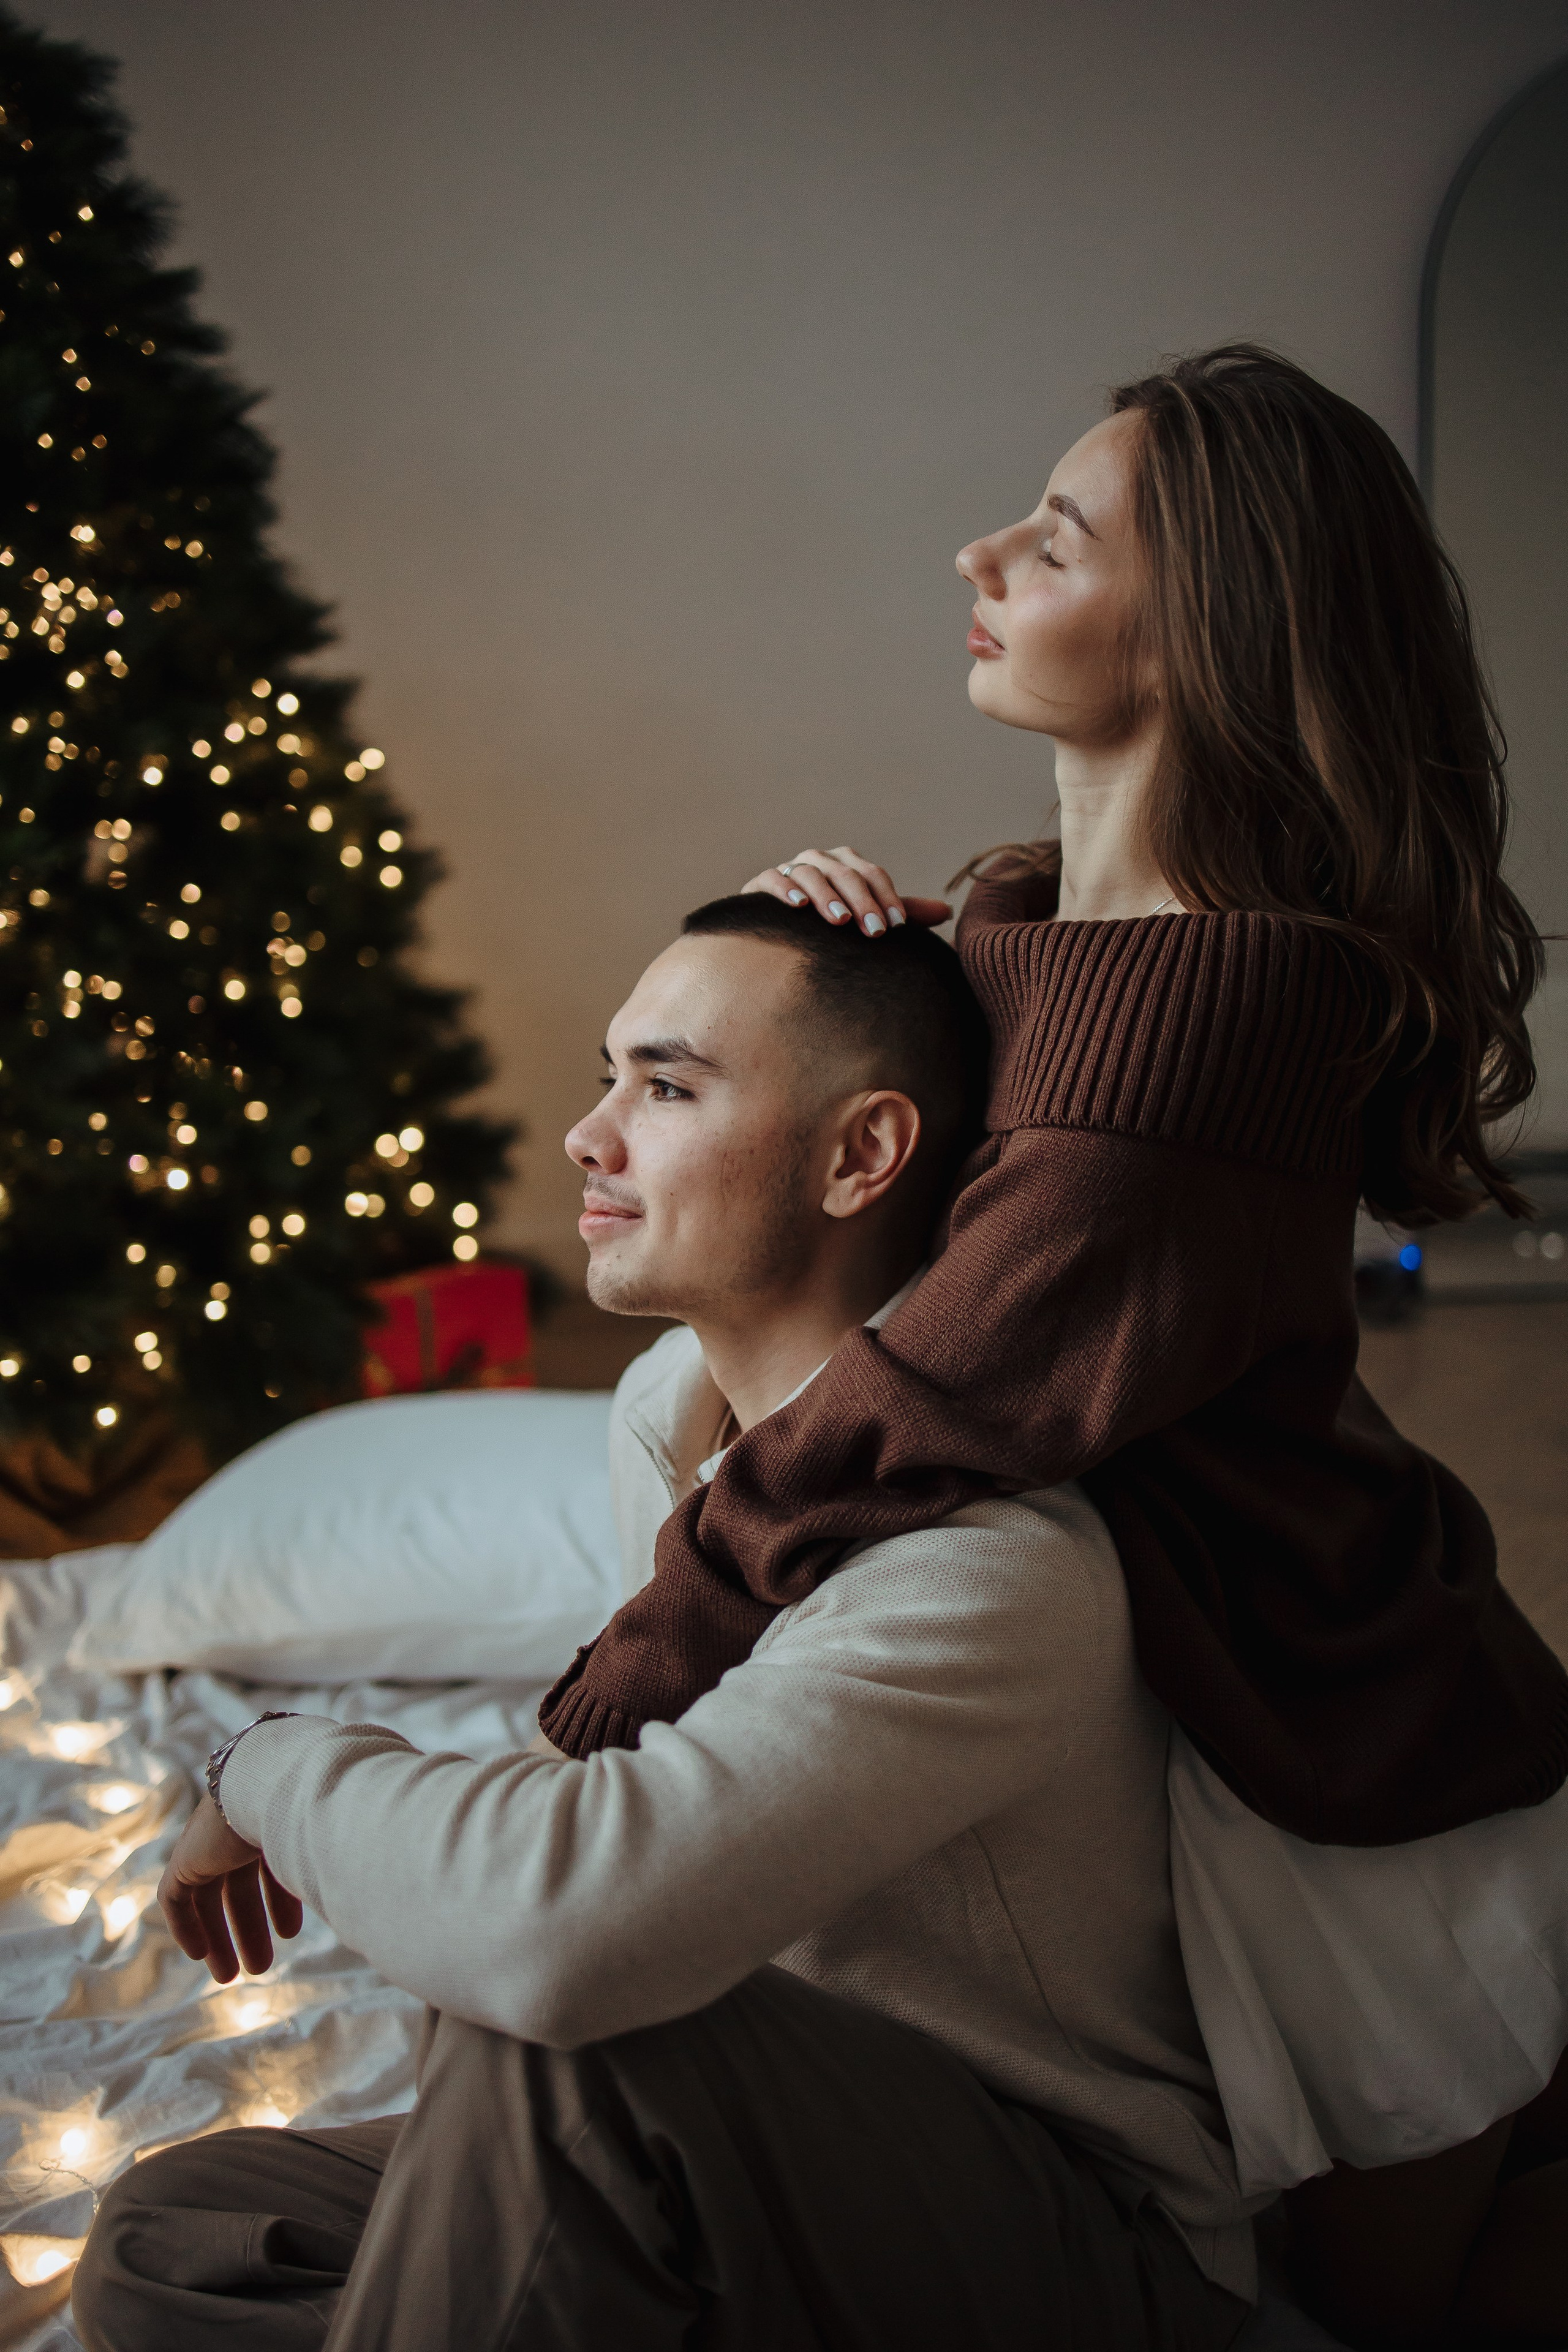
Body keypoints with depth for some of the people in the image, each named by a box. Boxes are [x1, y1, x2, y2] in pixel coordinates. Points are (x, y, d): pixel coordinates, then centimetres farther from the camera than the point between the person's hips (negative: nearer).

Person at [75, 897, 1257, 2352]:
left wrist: (268, 1771, -25)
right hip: (786, 2152, 8)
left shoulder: (991, 1555, -30)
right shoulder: (661, 1412, 1)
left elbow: (568, 1924, -41)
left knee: (556, 2035, -35)